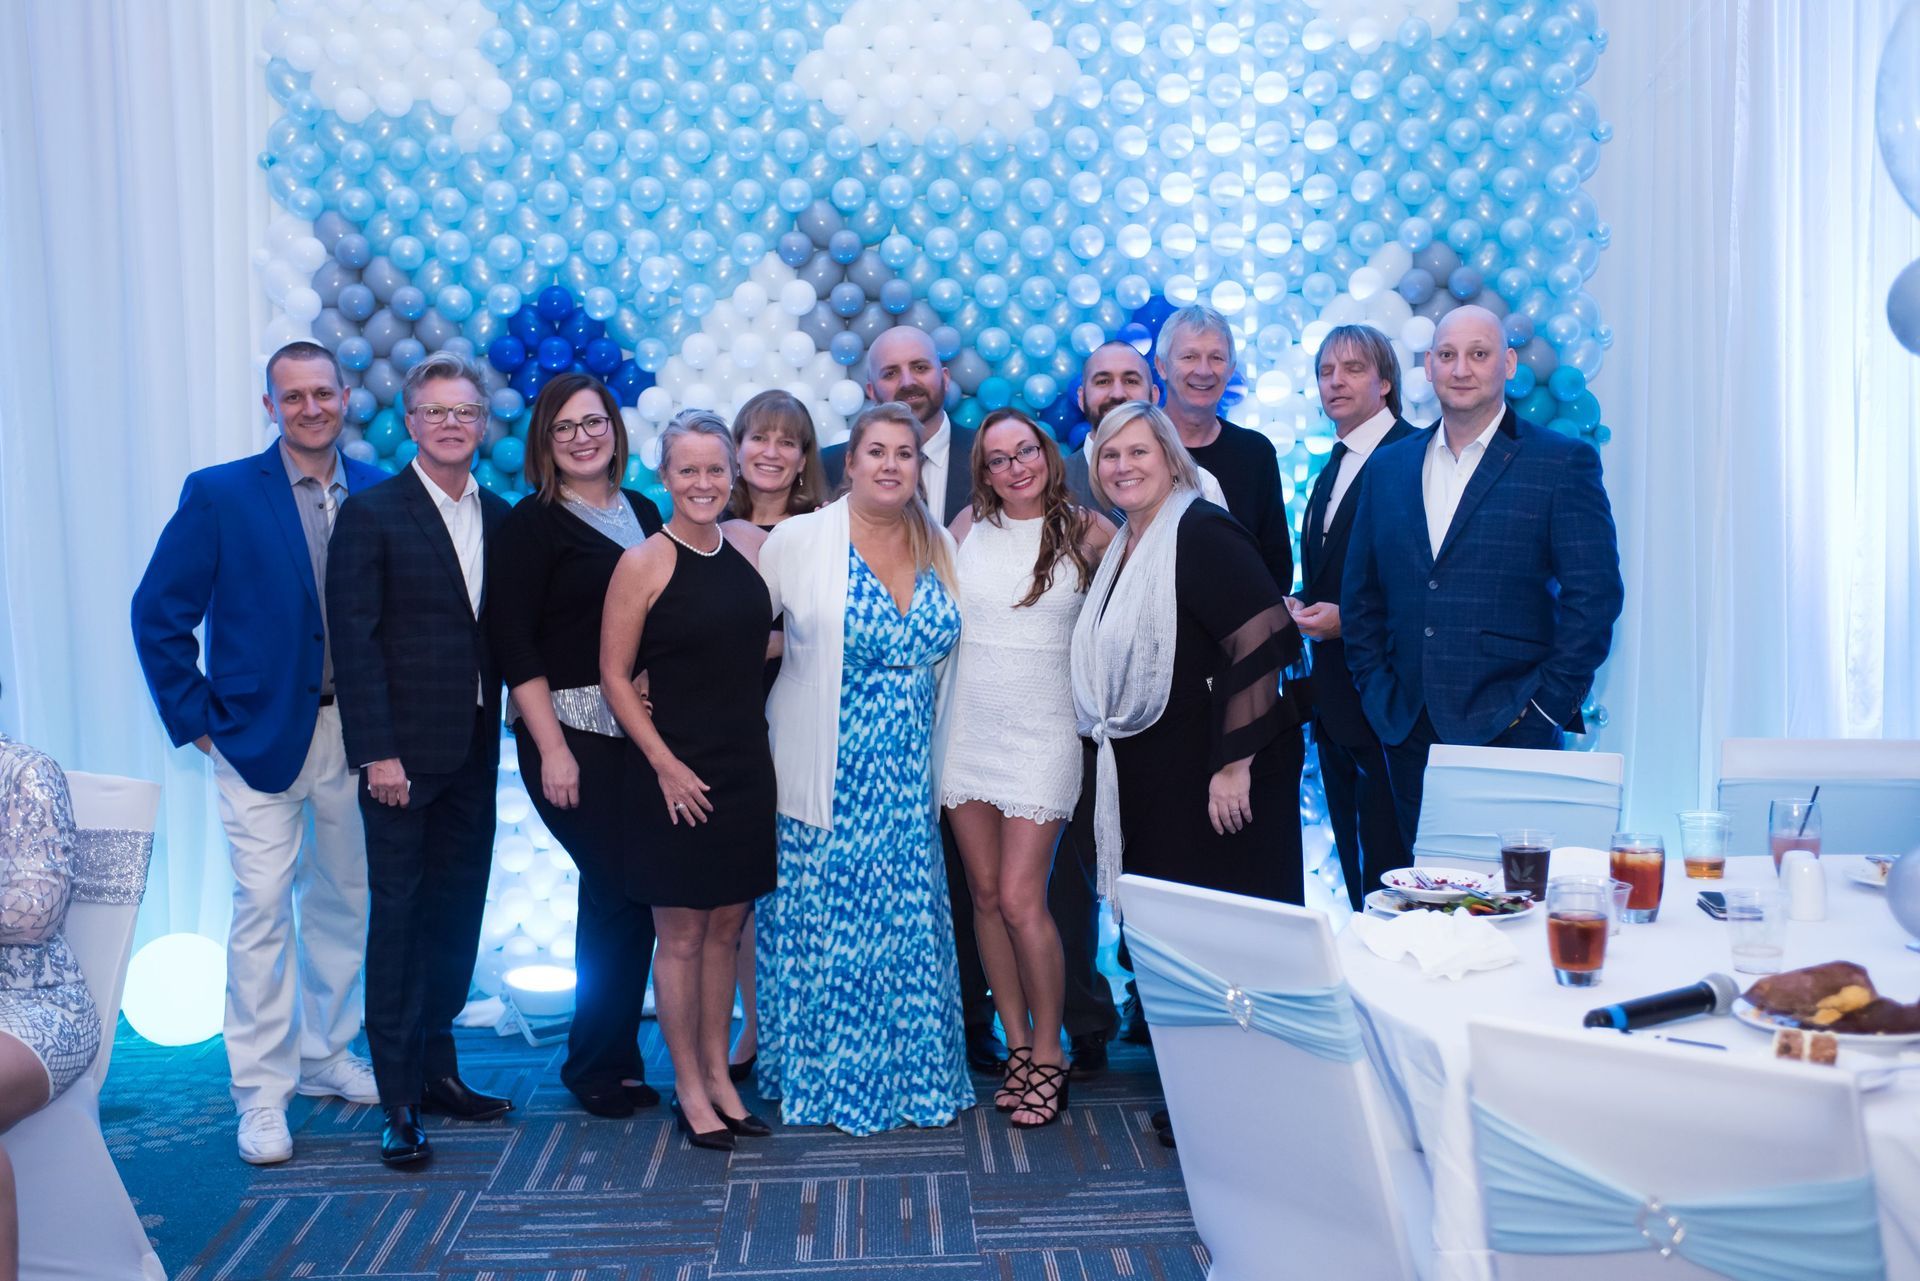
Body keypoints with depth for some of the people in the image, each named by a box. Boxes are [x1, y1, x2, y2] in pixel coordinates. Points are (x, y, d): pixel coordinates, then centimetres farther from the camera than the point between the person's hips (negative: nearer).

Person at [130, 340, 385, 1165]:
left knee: (342, 901, 14)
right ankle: (261, 1094, 10)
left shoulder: (379, 494, 2)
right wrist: (197, 720, -7)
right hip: (260, 736, -4)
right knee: (262, 909, -2)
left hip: (356, 734, 4)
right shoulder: (218, 495, -6)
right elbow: (159, 615, -5)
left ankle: (324, 1056, 31)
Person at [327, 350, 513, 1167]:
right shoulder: (371, 513, -5)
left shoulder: (499, 517, 10)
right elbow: (355, 639, -10)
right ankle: (399, 1099, 10)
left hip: (475, 752, 5)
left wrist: (505, 730, 3)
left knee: (457, 913, 12)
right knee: (398, 916, 1)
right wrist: (377, 752, -15)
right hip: (403, 751, -5)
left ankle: (437, 1068, 26)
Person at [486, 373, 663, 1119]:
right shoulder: (532, 524, -3)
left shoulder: (643, 513, 13)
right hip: (572, 732, -5)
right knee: (621, 888, -7)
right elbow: (513, 642, -9)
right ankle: (599, 1065, 12)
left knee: (626, 892, 8)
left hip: (644, 731, 5)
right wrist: (551, 749, -14)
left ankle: (611, 1057, 23)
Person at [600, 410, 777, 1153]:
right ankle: (689, 1089, 18)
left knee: (726, 929, 13)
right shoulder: (642, 564, -9)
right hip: (677, 773, -4)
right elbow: (615, 676, -8)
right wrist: (665, 764, -12)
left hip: (746, 767, 5)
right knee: (681, 935, 5)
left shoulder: (753, 546, 4)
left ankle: (718, 1073, 27)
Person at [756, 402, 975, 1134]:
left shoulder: (940, 548, 5)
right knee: (823, 925, 6)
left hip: (907, 777, 4)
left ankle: (909, 1071, 26)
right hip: (827, 780, -4)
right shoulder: (799, 540, -7)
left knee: (906, 924, 10)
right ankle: (821, 1075, 23)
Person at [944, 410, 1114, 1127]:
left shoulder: (1086, 532, -2)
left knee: (1020, 900, -8)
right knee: (985, 895, 8)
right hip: (968, 727, 3)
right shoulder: (969, 526, 5)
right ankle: (1017, 1044, 22)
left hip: (1041, 734, -3)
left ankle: (1048, 1054, 10)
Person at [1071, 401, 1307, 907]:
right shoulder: (1123, 547, 13)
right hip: (1148, 781, 8)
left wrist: (1236, 766, -24)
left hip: (1218, 782, -8)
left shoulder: (1202, 532, -14)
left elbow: (1262, 643, -23)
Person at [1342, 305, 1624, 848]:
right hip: (1408, 735, 4)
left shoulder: (1563, 463, 0)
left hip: (1509, 734, -4)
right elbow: (1360, 596, 16)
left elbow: (1594, 595, -5)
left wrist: (1546, 705, -9)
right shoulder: (1387, 468, 13)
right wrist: (1379, 695, 7)